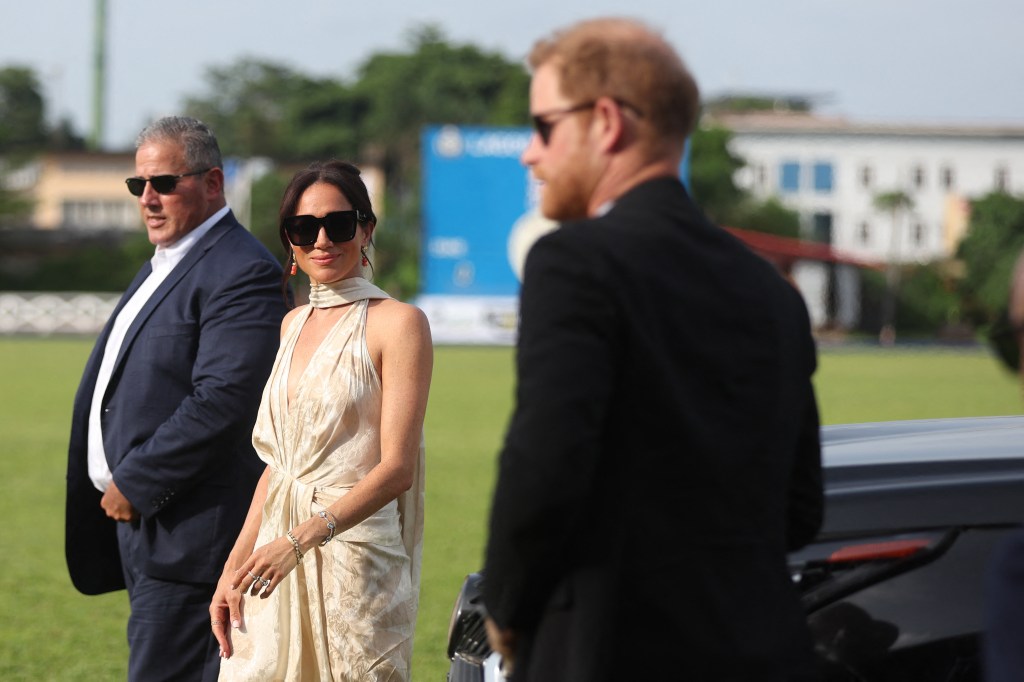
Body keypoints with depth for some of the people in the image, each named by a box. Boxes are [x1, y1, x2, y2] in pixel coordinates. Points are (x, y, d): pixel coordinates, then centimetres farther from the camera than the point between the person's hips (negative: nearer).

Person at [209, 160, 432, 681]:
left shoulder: (397, 323, -6)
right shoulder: (294, 325, 15)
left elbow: (397, 468, -14)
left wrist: (300, 540, -24)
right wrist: (234, 567, 9)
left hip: (356, 555, -6)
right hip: (277, 564, 6)